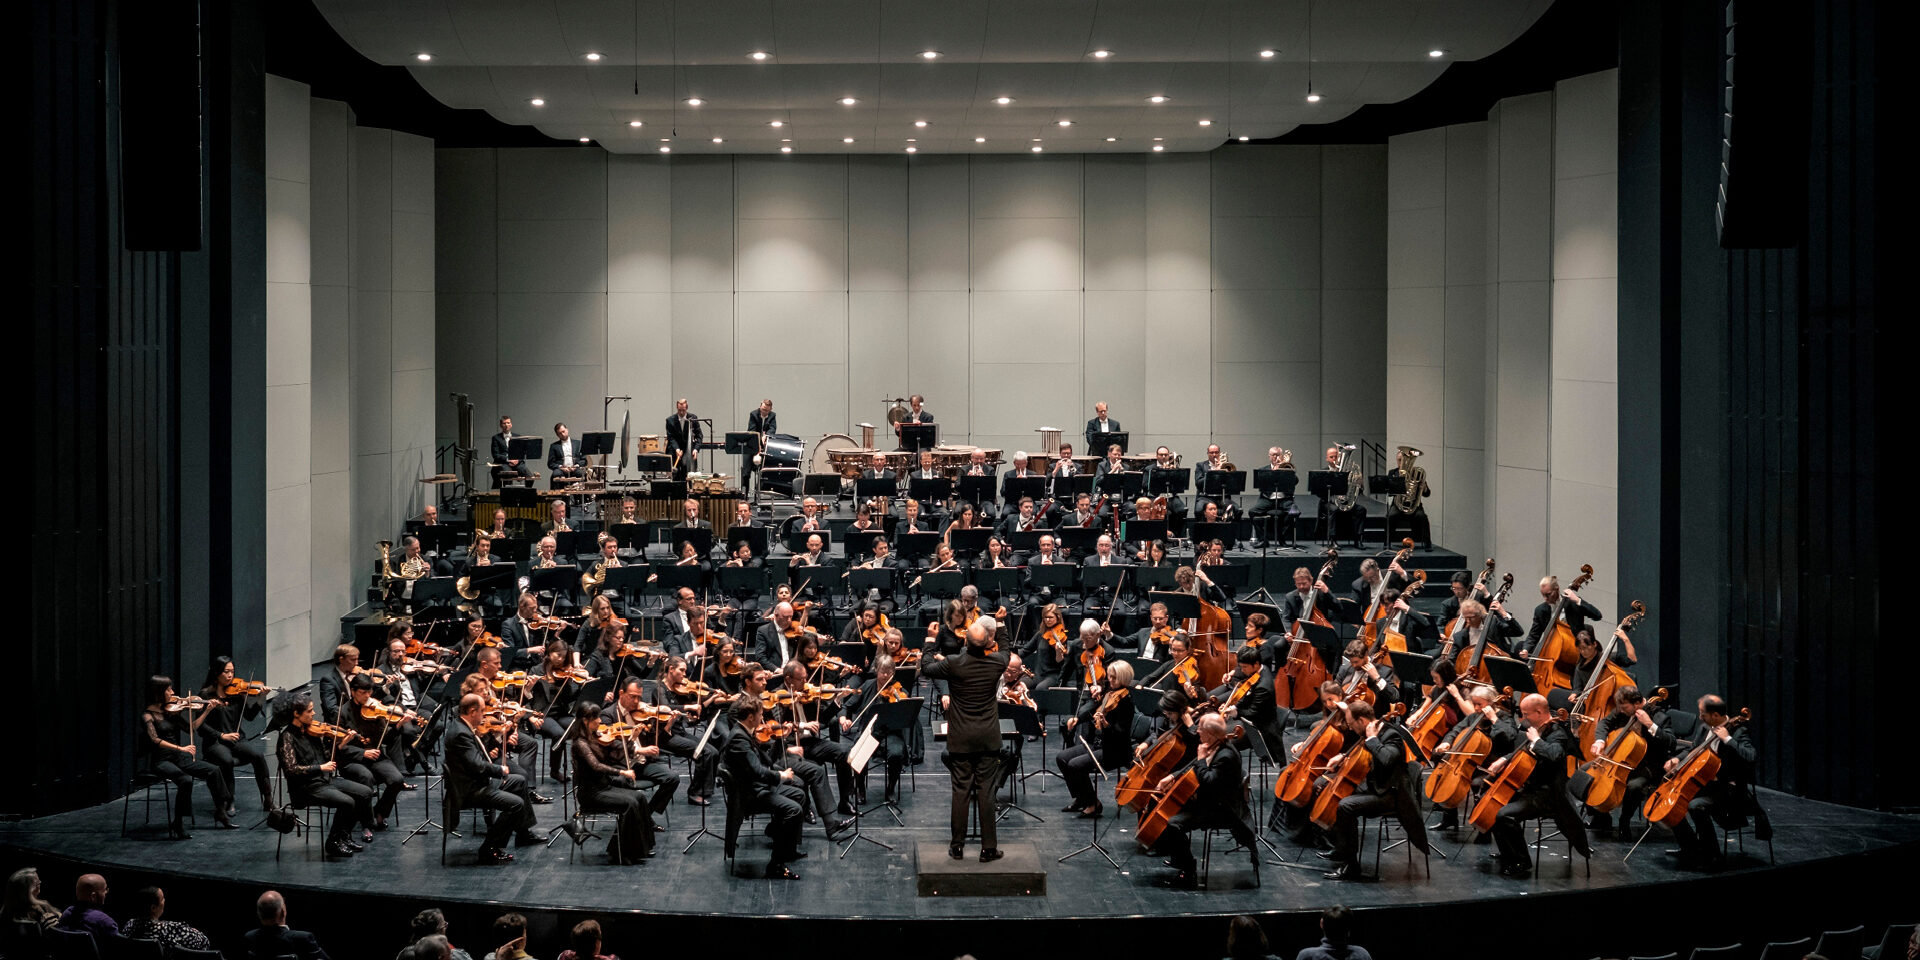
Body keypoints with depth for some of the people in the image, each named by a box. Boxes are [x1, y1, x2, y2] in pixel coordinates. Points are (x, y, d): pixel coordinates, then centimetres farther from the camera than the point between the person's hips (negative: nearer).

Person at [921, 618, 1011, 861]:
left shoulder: (953, 665, -14)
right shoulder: (996, 663, -9)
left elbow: (926, 668, 6)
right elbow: (1006, 651, 18)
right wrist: (1001, 625, 29)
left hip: (961, 739, -1)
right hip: (988, 739, 1)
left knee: (961, 790, 6)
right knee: (986, 791, 4)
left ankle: (957, 846, 11)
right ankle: (988, 848, 5)